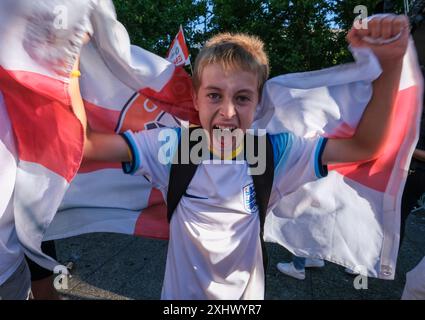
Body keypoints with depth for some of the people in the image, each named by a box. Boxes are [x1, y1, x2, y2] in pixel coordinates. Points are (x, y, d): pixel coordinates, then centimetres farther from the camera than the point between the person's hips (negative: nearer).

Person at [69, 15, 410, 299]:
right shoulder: (171, 147, -19)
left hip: (245, 294, 1)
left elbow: (364, 146, -16)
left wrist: (390, 64, -28)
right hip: (181, 292, 0)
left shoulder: (275, 153, -18)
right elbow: (85, 143, -21)